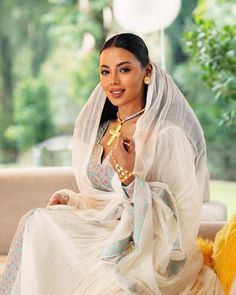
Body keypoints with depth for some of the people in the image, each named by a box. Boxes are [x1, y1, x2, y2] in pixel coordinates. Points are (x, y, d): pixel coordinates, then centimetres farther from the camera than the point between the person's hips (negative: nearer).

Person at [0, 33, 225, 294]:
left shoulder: (168, 136, -12)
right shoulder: (99, 130, 10)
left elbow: (181, 219, -15)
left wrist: (129, 177, -24)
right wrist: (69, 200, -2)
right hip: (102, 235, 7)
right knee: (36, 222, -19)